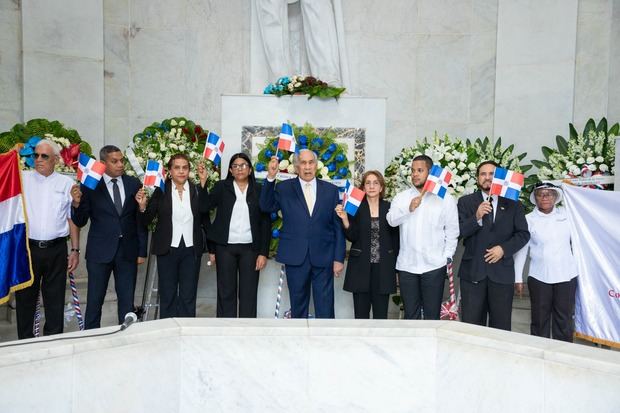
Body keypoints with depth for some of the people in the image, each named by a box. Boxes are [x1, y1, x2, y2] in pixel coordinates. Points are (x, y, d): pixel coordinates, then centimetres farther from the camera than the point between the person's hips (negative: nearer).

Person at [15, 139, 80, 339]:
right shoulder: (22, 178, 6)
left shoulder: (67, 183, 5)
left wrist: (75, 250, 3)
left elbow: (73, 218, 6)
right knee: (25, 297, 10)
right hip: (28, 247, 1)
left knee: (55, 299, 9)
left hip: (56, 249, 0)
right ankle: (25, 341, 25)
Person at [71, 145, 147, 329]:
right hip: (99, 251, -2)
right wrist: (76, 203, -22)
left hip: (127, 251, 2)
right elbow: (80, 222, -2)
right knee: (94, 300, 8)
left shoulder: (134, 184, 3)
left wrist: (142, 251, 4)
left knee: (127, 300, 10)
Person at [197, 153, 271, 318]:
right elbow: (204, 207, -8)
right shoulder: (221, 187, 6)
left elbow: (266, 223, 2)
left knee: (249, 293, 3)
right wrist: (203, 181, -17)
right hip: (225, 247, 0)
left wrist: (263, 252, -3)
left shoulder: (259, 190, 4)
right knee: (226, 292, 6)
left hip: (250, 248, 0)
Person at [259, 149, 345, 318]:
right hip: (295, 257, 0)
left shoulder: (331, 190, 5)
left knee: (325, 307, 4)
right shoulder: (284, 188, 5)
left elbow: (338, 226, 4)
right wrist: (270, 178, -20)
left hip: (323, 258, 0)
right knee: (298, 305, 13)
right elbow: (266, 206, -9)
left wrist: (339, 258, 0)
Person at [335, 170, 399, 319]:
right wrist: (344, 218, -20)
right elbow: (352, 237, -5)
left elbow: (395, 238, 6)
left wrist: (395, 265, 3)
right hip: (361, 267, -1)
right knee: (361, 313, 7)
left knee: (381, 313, 7)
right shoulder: (356, 208, 0)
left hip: (383, 268, 1)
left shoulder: (389, 208, 3)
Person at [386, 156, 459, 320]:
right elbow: (391, 220, -7)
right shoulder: (401, 197, 6)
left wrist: (446, 257, -2)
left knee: (432, 315, 6)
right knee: (410, 314, 11)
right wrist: (409, 208, -21)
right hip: (407, 265, 2)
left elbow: (452, 231, 3)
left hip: (434, 265, -2)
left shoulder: (445, 198, 1)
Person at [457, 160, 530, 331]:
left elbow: (523, 234, 6)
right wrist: (476, 218, -20)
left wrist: (504, 248, -9)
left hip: (502, 272, 1)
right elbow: (458, 232, -4)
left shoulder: (513, 204, 9)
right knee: (471, 325, 4)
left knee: (501, 326, 9)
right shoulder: (465, 202, 5)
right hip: (473, 271, -1)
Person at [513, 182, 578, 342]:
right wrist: (518, 277, -1)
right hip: (539, 277, -1)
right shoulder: (529, 219, 0)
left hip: (566, 276, 2)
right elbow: (521, 250, 1)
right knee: (540, 319, 7)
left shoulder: (565, 214, 5)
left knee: (564, 319, 7)